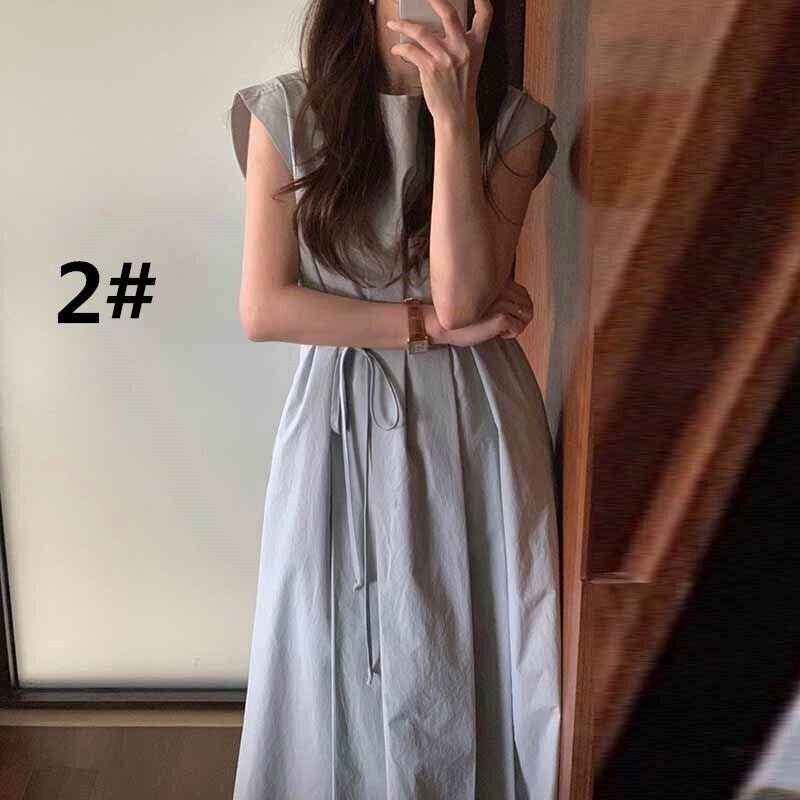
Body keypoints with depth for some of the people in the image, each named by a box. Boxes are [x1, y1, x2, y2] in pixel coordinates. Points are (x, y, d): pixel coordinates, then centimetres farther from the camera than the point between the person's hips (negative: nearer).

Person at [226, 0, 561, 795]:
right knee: (336, 654, 14)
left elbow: (464, 295, -17)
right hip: (340, 422, 0)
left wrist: (454, 115, -22)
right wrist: (427, 323, -13)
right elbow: (263, 308, -10)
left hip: (470, 420, 1)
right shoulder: (286, 110, -6)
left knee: (466, 654, 13)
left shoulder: (509, 120, -4)